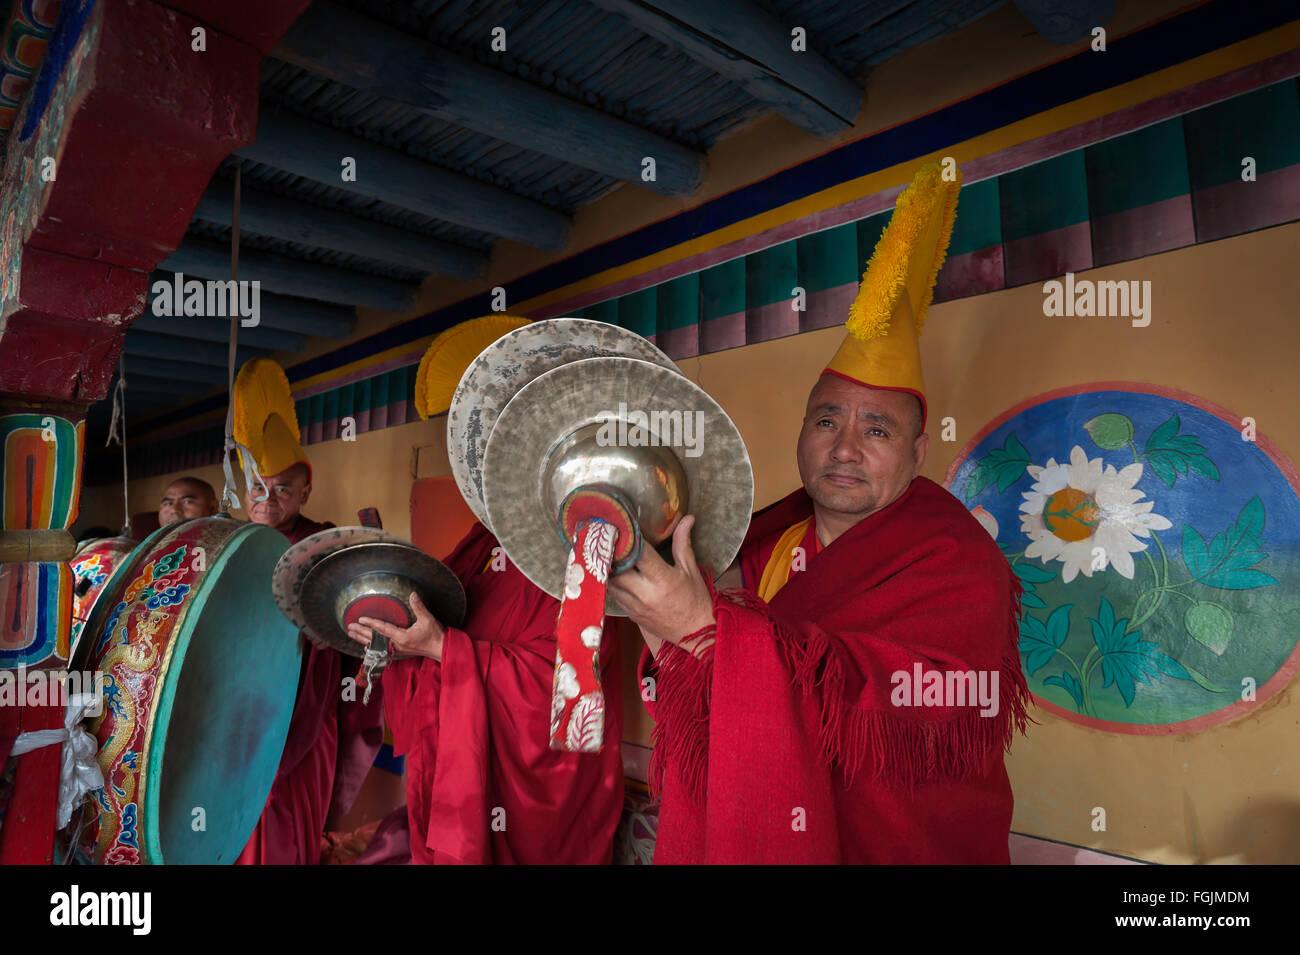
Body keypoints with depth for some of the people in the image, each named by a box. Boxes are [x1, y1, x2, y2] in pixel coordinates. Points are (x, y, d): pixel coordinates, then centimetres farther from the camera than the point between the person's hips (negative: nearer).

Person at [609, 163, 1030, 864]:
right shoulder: (760, 543, 0)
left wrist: (708, 626, -38)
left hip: (889, 847, -4)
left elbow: (908, 716, -32)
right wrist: (664, 634, -20)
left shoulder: (955, 564, -16)